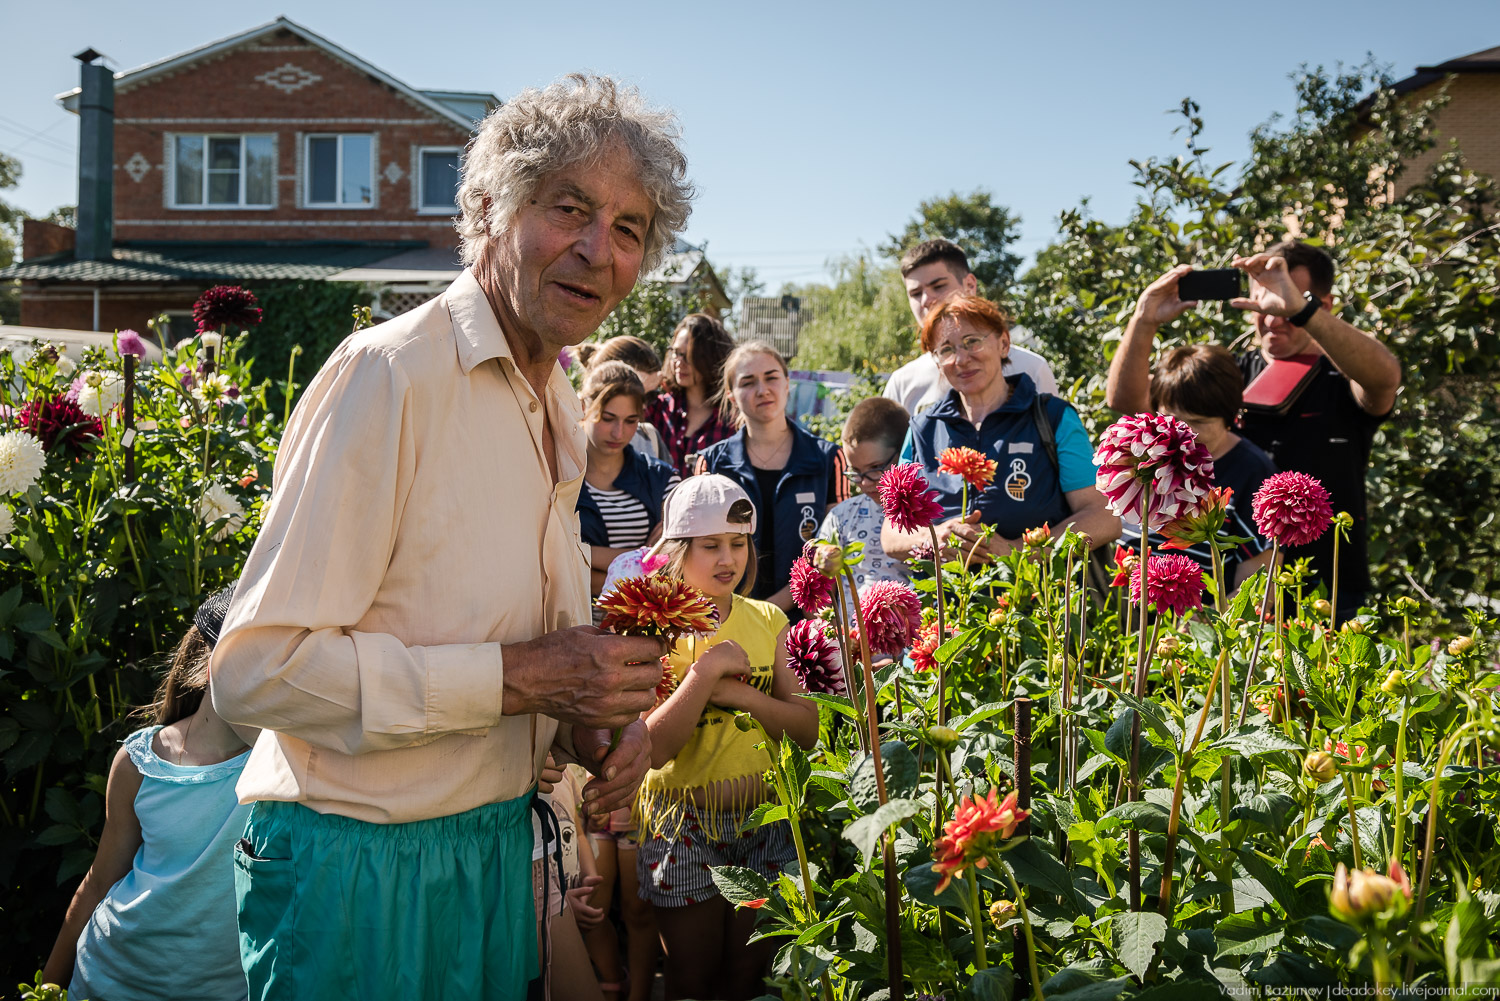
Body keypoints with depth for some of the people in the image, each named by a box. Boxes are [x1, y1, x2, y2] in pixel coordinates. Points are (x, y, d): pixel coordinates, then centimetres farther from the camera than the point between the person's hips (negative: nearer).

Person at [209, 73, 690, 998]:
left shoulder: (562, 410, 8)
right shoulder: (388, 374, -19)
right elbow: (257, 666, -23)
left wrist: (591, 718, -1)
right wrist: (518, 677, -24)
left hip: (496, 849, 8)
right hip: (358, 862, -8)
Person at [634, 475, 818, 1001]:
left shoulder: (767, 621, 3)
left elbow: (807, 729, -1)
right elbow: (655, 749, -17)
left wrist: (741, 693, -16)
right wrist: (708, 668, -23)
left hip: (764, 818, 3)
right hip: (685, 824, -3)